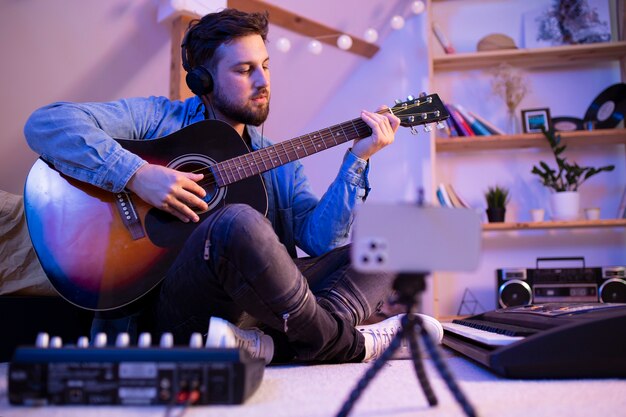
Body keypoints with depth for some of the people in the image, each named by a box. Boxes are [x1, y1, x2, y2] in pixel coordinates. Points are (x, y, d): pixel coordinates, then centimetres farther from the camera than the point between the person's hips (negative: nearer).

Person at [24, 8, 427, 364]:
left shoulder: (278, 163, 18)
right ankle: (348, 345, -13)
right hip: (165, 305, -5)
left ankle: (270, 344, -24)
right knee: (238, 223, -36)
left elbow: (321, 238, 5)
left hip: (251, 301, 6)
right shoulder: (158, 119, 5)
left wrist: (357, 160, -3)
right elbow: (45, 123, -7)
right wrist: (136, 174, -19)